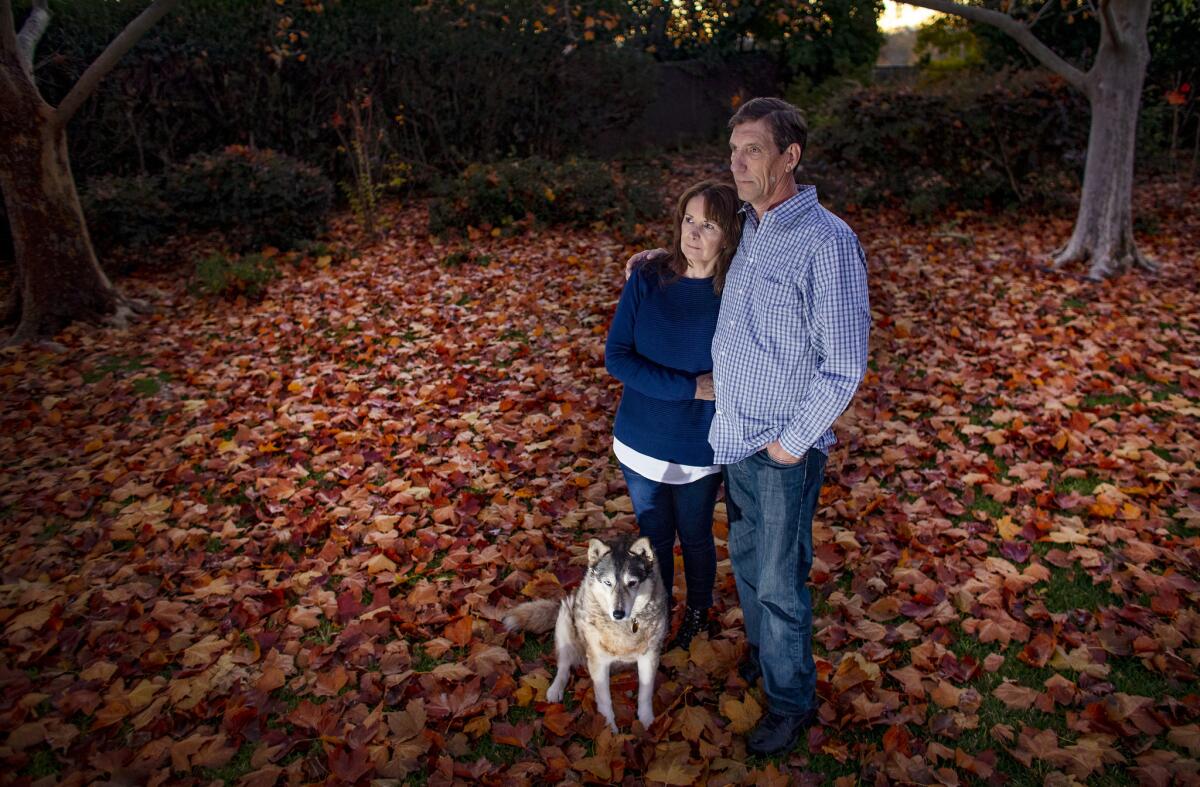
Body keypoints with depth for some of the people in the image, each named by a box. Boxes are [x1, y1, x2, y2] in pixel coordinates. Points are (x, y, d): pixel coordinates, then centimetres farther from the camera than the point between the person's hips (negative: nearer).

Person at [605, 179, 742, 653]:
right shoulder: (646, 282, -10)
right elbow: (616, 356, -15)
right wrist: (690, 387, -21)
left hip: (700, 450, -1)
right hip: (640, 442, 2)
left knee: (695, 538, 19)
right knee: (654, 537, 20)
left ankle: (698, 611, 47)